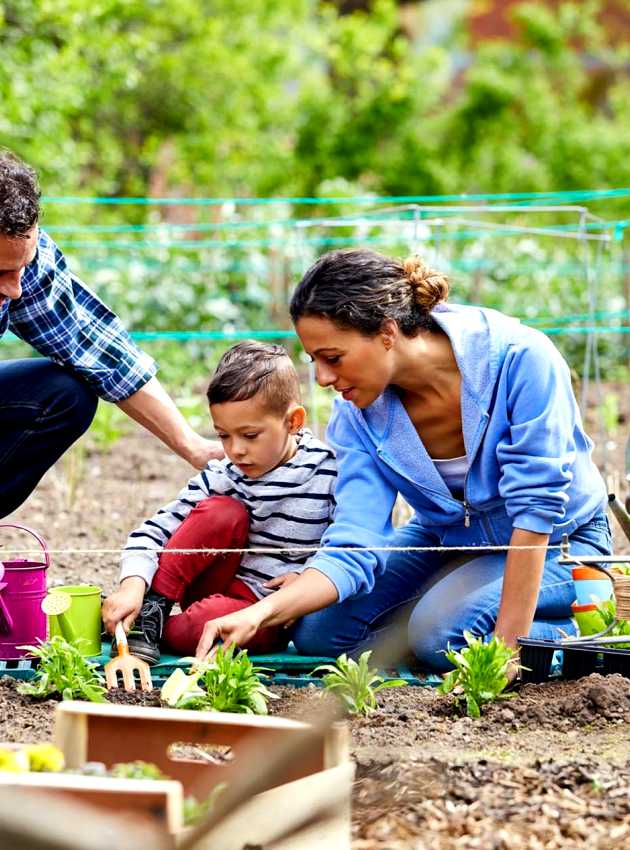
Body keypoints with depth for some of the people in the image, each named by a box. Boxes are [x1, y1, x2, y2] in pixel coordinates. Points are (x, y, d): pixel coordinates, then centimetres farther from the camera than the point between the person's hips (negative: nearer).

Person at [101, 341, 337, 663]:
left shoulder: (328, 473, -11)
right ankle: (151, 606, -17)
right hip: (219, 586, 3)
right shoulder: (221, 476, -5)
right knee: (223, 512, -25)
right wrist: (133, 585, -26)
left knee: (206, 623, -37)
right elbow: (156, 530, -9)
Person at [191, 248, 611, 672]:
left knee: (440, 629, -30)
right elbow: (353, 547, -21)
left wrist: (509, 642, -30)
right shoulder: (358, 414, -15)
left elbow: (536, 509, -29)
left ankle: (583, 632, -4)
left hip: (558, 541, -6)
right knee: (318, 631, -10)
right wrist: (261, 614, -37)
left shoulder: (519, 358, -31)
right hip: (447, 539, 6)